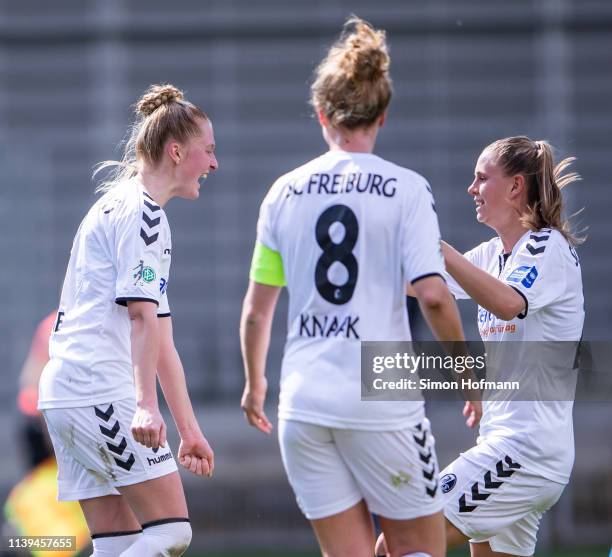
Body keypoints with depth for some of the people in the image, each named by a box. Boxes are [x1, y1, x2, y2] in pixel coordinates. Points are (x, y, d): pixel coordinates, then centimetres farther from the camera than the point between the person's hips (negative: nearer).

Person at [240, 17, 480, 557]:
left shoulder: (285, 191, 6)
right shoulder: (406, 188, -4)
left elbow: (256, 310, 10)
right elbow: (433, 294, -13)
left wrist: (255, 382, 27)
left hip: (304, 404, 4)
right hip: (382, 402, -4)